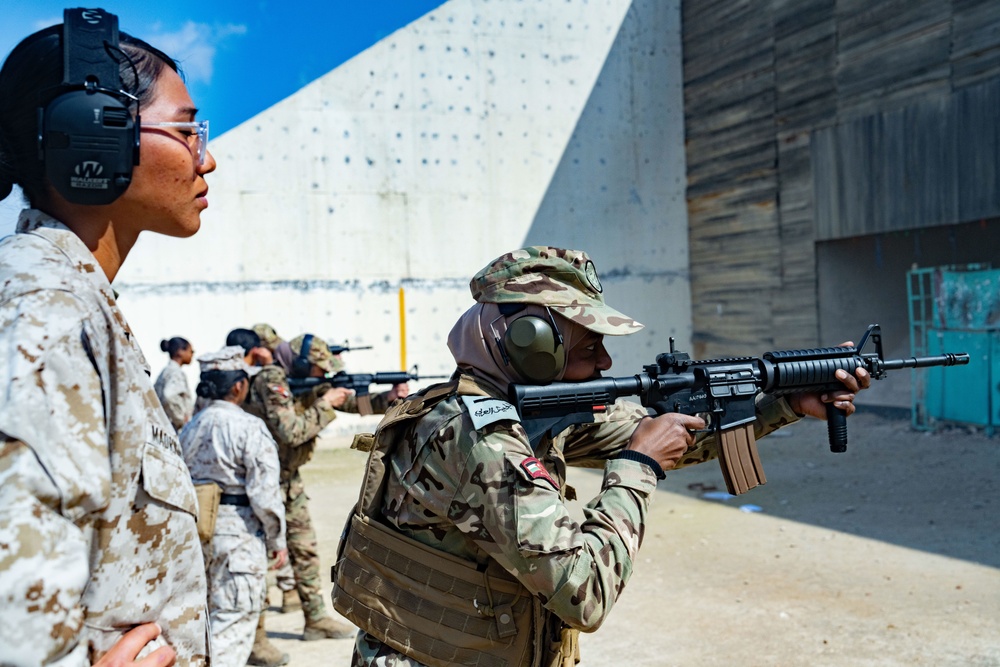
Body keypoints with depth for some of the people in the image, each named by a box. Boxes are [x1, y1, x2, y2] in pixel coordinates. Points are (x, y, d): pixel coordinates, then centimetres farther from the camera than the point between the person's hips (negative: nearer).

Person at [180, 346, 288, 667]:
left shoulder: (190, 427, 7)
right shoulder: (249, 428, -15)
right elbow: (264, 493, -17)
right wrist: (277, 540, -6)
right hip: (238, 534, -7)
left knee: (208, 615, 22)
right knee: (233, 620, 0)